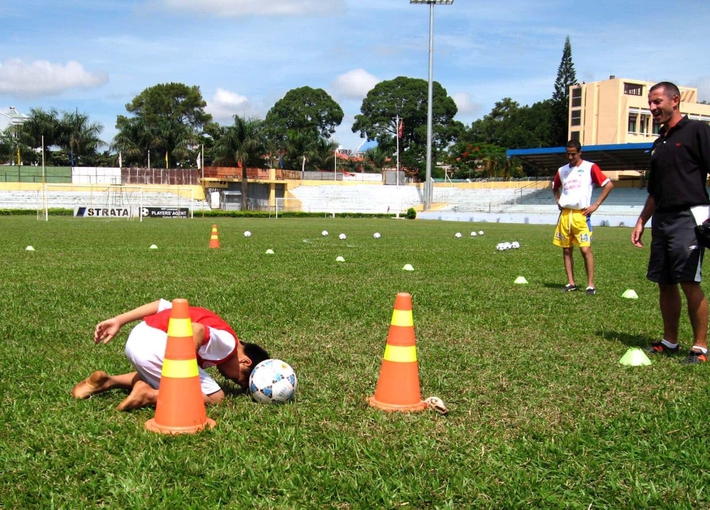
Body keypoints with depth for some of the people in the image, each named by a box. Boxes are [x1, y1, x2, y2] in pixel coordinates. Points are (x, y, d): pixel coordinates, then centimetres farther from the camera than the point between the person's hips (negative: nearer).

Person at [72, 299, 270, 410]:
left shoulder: (217, 327, 25)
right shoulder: (228, 343, -1)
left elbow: (162, 304, 20)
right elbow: (196, 330, -24)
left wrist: (119, 321, 17)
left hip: (137, 337, 9)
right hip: (154, 345, -9)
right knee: (214, 397, -2)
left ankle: (107, 381, 19)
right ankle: (149, 395, -11)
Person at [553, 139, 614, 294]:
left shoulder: (590, 167, -2)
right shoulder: (562, 170, 14)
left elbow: (609, 184, -6)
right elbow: (555, 188, 32)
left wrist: (596, 205, -8)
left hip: (581, 214, -6)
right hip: (565, 214, 6)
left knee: (585, 249, -10)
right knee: (566, 250, 7)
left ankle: (590, 285, -5)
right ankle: (571, 283, 15)